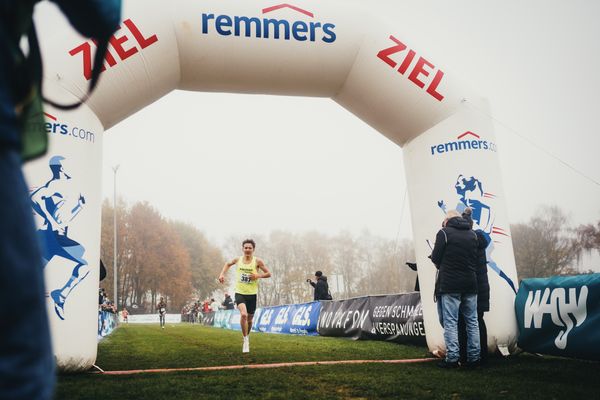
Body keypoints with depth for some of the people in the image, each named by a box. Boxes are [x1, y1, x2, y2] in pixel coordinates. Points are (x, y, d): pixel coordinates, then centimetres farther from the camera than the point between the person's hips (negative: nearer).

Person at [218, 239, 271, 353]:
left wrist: (258, 275, -17)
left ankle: (247, 336, 43)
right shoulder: (238, 260, 1)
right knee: (243, 314, -25)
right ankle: (245, 339, -11)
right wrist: (222, 274, 7)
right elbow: (228, 264, 22)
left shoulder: (257, 261, -5)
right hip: (240, 293, -1)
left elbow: (268, 274, 0)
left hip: (252, 294, 1)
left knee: (249, 319, 13)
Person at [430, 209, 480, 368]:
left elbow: (435, 258, -6)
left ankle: (452, 358, -4)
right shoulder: (472, 234, 12)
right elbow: (475, 259, 13)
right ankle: (474, 357, 14)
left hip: (449, 284, -5)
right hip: (470, 284, 5)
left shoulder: (444, 232, -5)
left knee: (450, 322, -2)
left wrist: (442, 265, 14)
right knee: (472, 321, 11)